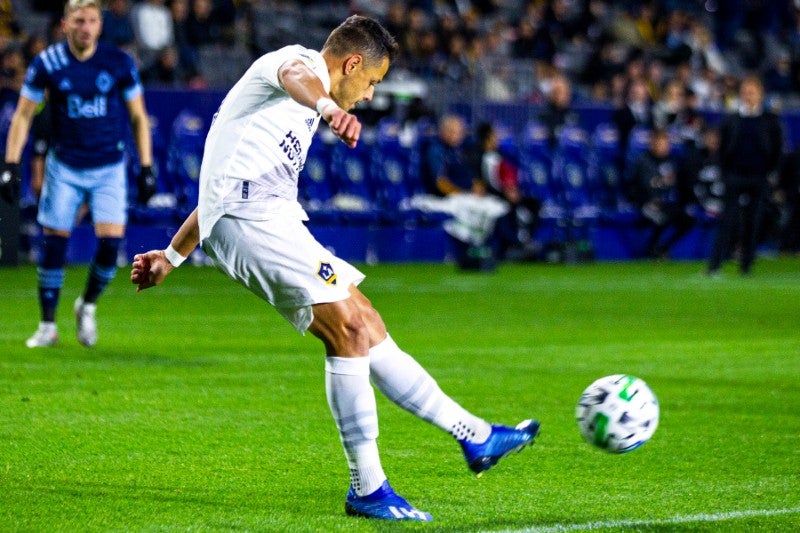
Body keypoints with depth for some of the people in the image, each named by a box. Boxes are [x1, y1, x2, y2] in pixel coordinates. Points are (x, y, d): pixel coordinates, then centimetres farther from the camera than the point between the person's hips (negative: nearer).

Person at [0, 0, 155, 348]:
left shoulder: (119, 63, -6)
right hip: (64, 168, 0)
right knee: (53, 242, -2)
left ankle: (88, 306, 14)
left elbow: (138, 117, 3)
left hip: (109, 168, 0)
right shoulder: (47, 63, -8)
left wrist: (146, 168, 0)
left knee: (111, 240, -13)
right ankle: (47, 326, 12)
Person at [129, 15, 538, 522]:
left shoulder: (297, 110, 32)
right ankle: (367, 489, -15)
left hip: (269, 221, 10)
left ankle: (473, 436, 12)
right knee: (349, 329, -16)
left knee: (367, 326, 9)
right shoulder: (297, 59, 0)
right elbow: (295, 76, -29)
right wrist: (329, 108, -52)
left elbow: (225, 183, 36)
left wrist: (171, 256, 38)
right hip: (250, 213, -10)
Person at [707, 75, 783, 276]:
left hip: (759, 179, 1)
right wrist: (726, 174, 0)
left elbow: (777, 151, 8)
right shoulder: (730, 120, 7)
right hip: (735, 177, -1)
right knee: (729, 220, -10)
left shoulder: (770, 121, 6)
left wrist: (769, 173, 0)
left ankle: (746, 266, 10)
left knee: (752, 223, 2)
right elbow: (723, 150, 9)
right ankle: (714, 266, -14)